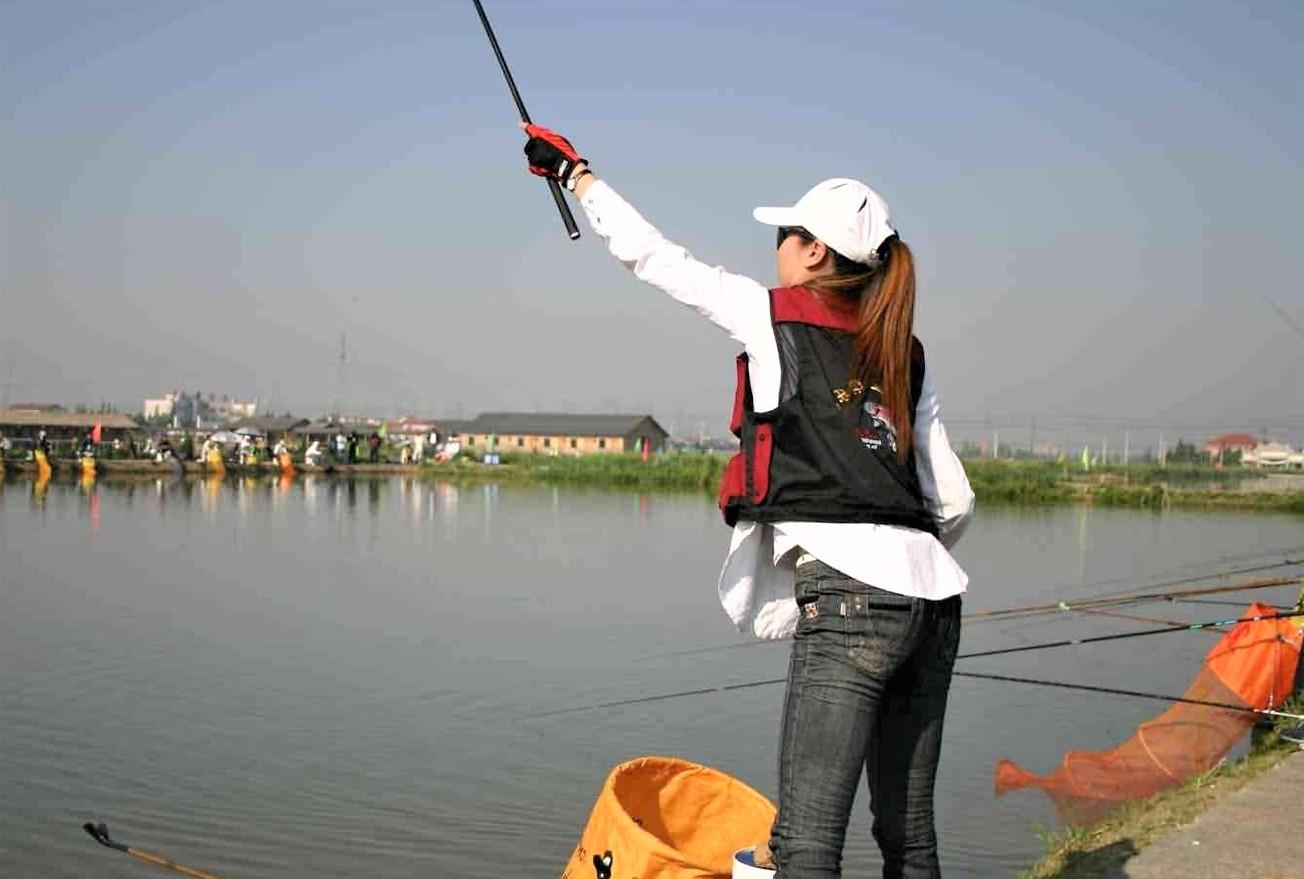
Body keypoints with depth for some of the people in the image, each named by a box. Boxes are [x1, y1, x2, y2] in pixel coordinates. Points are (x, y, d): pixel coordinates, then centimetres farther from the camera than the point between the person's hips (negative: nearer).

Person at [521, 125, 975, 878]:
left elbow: (653, 256, 12)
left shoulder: (774, 319, 4)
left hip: (849, 597, -7)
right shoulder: (905, 357, 18)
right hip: (933, 599, 7)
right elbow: (954, 502, 16)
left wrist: (574, 170, 26)